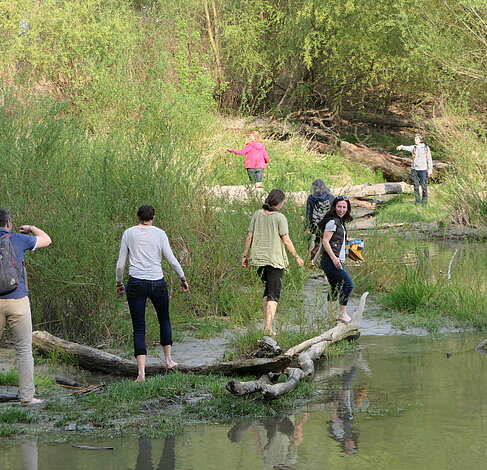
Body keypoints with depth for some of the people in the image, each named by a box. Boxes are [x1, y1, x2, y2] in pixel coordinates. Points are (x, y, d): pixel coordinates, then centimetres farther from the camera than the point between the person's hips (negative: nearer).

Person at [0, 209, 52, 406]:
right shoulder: (18, 240, -1)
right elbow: (46, 240, 15)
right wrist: (31, 228, 31)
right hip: (17, 300, -2)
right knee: (24, 350, 4)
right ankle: (27, 396, 2)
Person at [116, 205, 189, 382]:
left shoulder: (129, 233, 1)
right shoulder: (159, 234, -1)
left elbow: (121, 264, 3)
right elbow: (172, 260, -2)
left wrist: (119, 283, 17)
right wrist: (183, 279, 12)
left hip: (136, 284, 0)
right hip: (157, 283, 0)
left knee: (139, 329, 3)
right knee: (164, 319, 26)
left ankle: (141, 372, -8)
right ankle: (168, 359, 26)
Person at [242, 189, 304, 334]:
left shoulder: (257, 214, 4)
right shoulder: (280, 217, -9)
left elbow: (249, 236, 5)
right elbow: (286, 241, -8)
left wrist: (245, 255, 14)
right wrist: (297, 257, 3)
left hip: (259, 258, 5)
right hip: (275, 259, -5)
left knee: (267, 289, 20)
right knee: (273, 293, -2)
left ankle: (267, 322, 19)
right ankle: (268, 326, -9)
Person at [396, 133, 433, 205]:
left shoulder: (426, 148, 0)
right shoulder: (413, 147, 4)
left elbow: (429, 159, 3)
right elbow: (407, 148, -18)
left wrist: (430, 170, 1)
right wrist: (402, 147, -41)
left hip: (423, 170, -2)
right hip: (414, 169, 3)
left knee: (424, 186, -1)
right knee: (416, 186, 6)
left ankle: (424, 201, 10)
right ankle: (417, 200, 16)